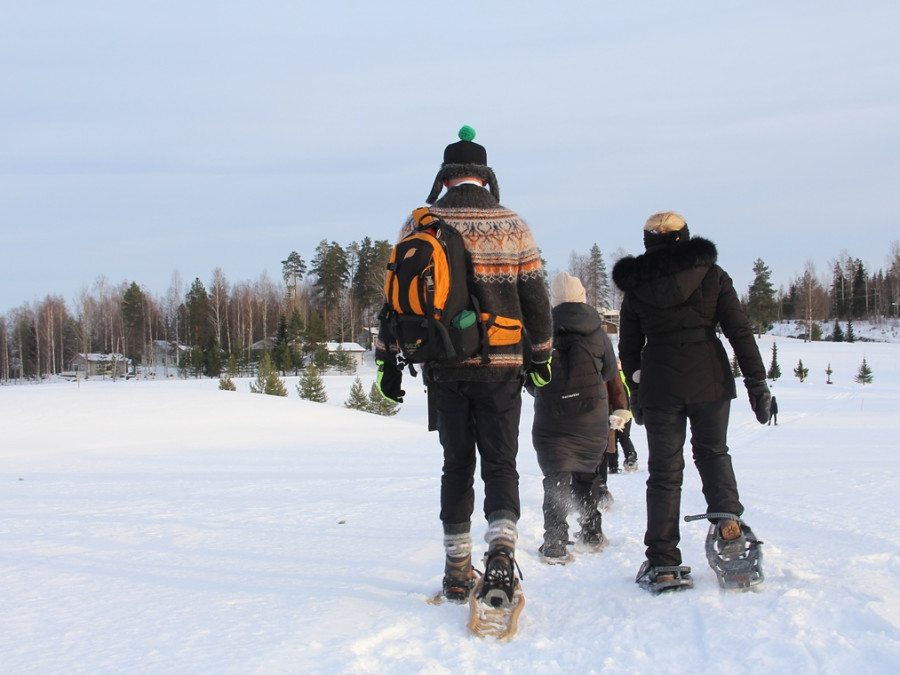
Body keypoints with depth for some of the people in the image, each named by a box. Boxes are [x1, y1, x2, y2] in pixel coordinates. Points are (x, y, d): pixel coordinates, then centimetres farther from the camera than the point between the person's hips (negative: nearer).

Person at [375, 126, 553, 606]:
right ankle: (501, 553, -20)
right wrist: (541, 355, 18)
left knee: (457, 464, 13)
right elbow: (534, 297, 6)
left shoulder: (419, 226, 0)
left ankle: (457, 573, 16)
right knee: (500, 463, 4)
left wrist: (388, 358, 8)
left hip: (444, 367, 1)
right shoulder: (513, 226, 1)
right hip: (502, 367, -1)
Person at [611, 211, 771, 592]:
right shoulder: (712, 275, 2)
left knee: (664, 471, 5)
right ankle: (727, 514, -7)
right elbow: (739, 331, -3)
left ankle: (662, 563, 1)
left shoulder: (636, 286, 5)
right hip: (710, 381, 0)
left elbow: (628, 349, 9)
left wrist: (636, 393, 20)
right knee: (712, 452, 20)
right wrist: (756, 381, -1)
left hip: (659, 385, 0)